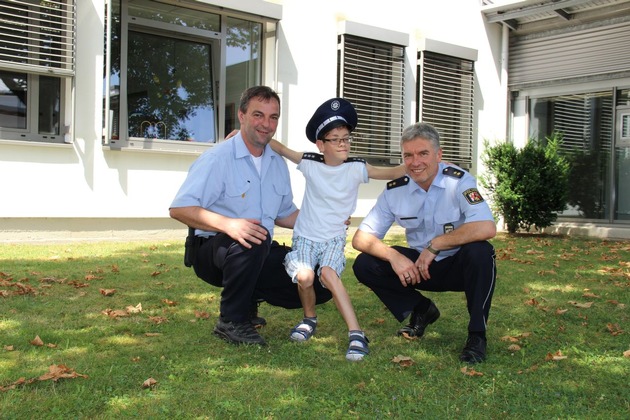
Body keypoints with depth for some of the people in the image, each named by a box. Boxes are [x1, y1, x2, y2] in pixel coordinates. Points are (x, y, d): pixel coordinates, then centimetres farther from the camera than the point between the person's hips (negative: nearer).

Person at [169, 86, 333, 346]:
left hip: (260, 256, 7)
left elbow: (285, 214, 21)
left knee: (321, 286, -6)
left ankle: (247, 298, 15)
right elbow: (179, 209, -23)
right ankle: (231, 321, -18)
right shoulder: (218, 158, -14)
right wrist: (228, 224, -38)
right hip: (213, 252, -7)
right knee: (254, 238, -39)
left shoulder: (278, 164, 10)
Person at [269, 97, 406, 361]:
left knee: (328, 273, -29)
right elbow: (280, 148, 5)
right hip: (305, 236, 1)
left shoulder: (356, 168, -5)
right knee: (304, 277, -24)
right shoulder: (310, 164, -4)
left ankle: (356, 334, -27)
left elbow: (391, 173, -11)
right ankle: (309, 319, 7)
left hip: (335, 238, -1)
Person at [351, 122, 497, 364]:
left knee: (479, 252, -36)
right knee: (364, 265, -14)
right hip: (419, 266, 4)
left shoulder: (459, 181, -19)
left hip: (459, 266, -4)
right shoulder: (395, 190, -8)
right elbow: (360, 238, -9)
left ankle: (477, 335, -16)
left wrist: (434, 245, -30)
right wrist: (393, 256, -28)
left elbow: (487, 228, -36)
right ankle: (421, 310, 8)